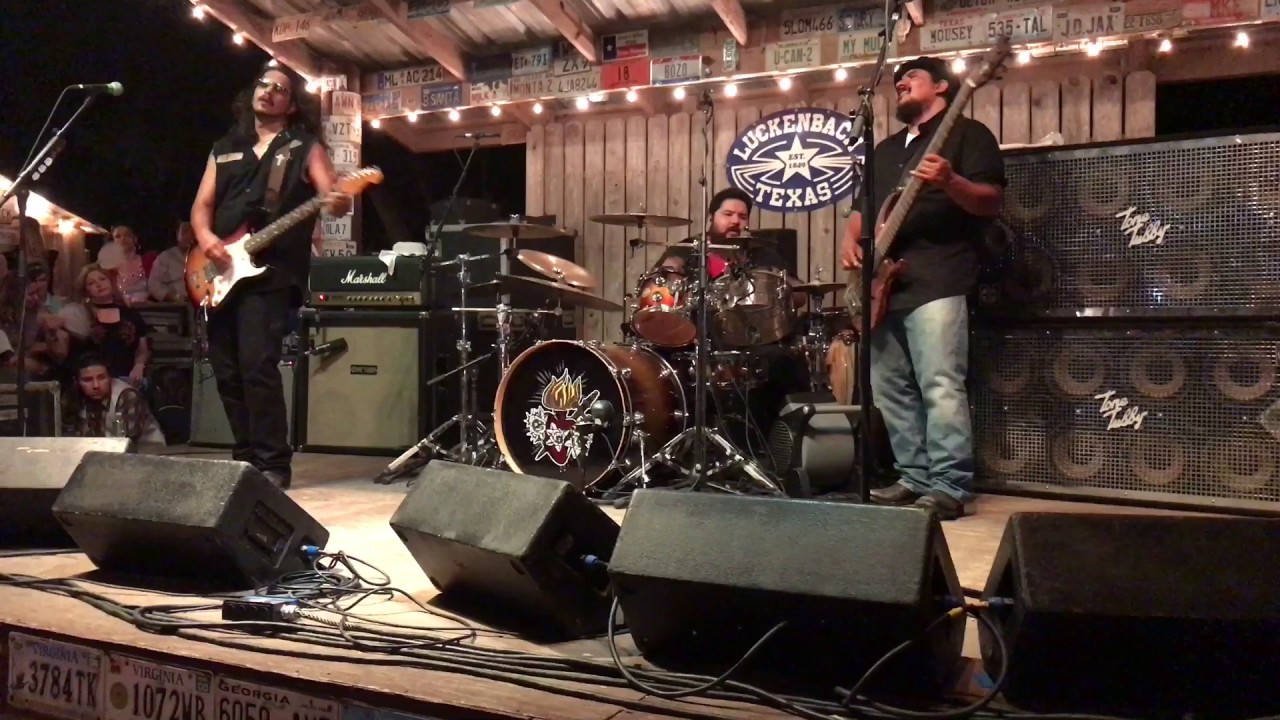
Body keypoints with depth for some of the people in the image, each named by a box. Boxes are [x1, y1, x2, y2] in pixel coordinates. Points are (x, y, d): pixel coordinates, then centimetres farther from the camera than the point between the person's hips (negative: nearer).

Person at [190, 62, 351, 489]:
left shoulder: (305, 147, 5)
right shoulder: (225, 148, 19)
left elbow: (333, 199, -5)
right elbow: (202, 205, 16)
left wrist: (338, 203, -30)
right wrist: (205, 237, -5)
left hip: (270, 272, -6)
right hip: (221, 272, 6)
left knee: (257, 364, -17)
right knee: (226, 369, 6)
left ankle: (272, 464, -11)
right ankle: (246, 456, 17)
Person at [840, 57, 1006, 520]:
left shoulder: (967, 134, 4)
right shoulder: (886, 148, 26)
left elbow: (991, 201, -6)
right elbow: (863, 207, 26)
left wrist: (950, 182, -25)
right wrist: (851, 240, 5)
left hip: (937, 279, -8)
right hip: (884, 283, 8)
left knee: (941, 387, -13)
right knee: (890, 389, 8)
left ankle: (950, 489, -9)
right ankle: (915, 479, 16)